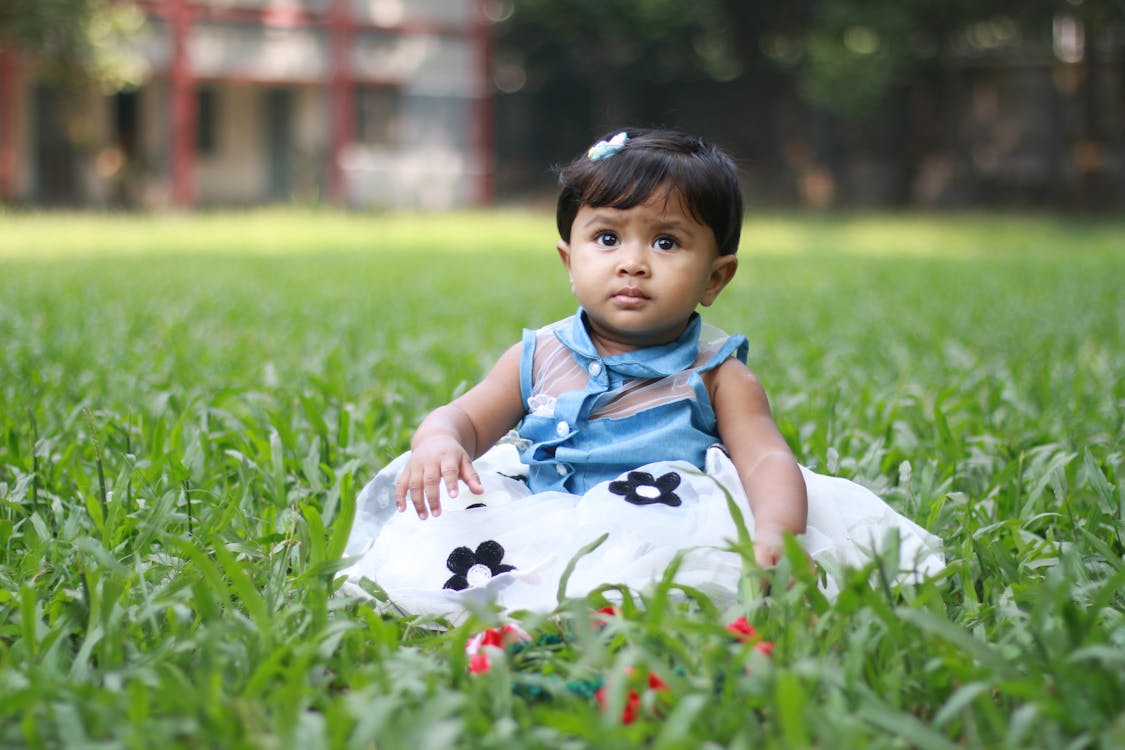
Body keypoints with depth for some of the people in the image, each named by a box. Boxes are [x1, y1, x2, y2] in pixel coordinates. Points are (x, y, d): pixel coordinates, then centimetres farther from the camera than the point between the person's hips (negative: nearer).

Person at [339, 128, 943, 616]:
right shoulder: (540, 358, 15)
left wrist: (774, 532, -29)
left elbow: (768, 460, -6)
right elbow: (465, 418, 15)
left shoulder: (714, 375, 6)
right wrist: (437, 441, -12)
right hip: (538, 525, 3)